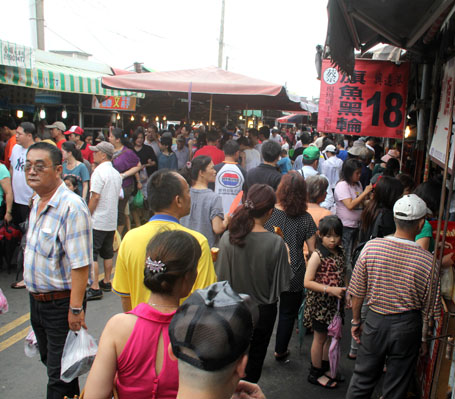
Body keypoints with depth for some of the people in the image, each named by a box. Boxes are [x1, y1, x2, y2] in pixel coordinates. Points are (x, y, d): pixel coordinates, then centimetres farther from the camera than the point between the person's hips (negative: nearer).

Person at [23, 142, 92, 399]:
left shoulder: (71, 207, -24)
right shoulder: (37, 203, 6)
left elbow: (80, 264, -26)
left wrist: (75, 309, -26)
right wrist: (35, 296, 17)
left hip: (61, 303, -9)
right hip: (36, 299, 9)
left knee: (60, 373, 7)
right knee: (49, 359, 25)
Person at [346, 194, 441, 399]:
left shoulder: (371, 247, -14)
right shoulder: (427, 260, -16)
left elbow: (357, 292, -6)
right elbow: (429, 307, -7)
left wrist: (355, 321, 9)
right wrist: (425, 337, 9)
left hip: (375, 321, 1)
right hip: (407, 327, -1)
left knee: (362, 381, 19)